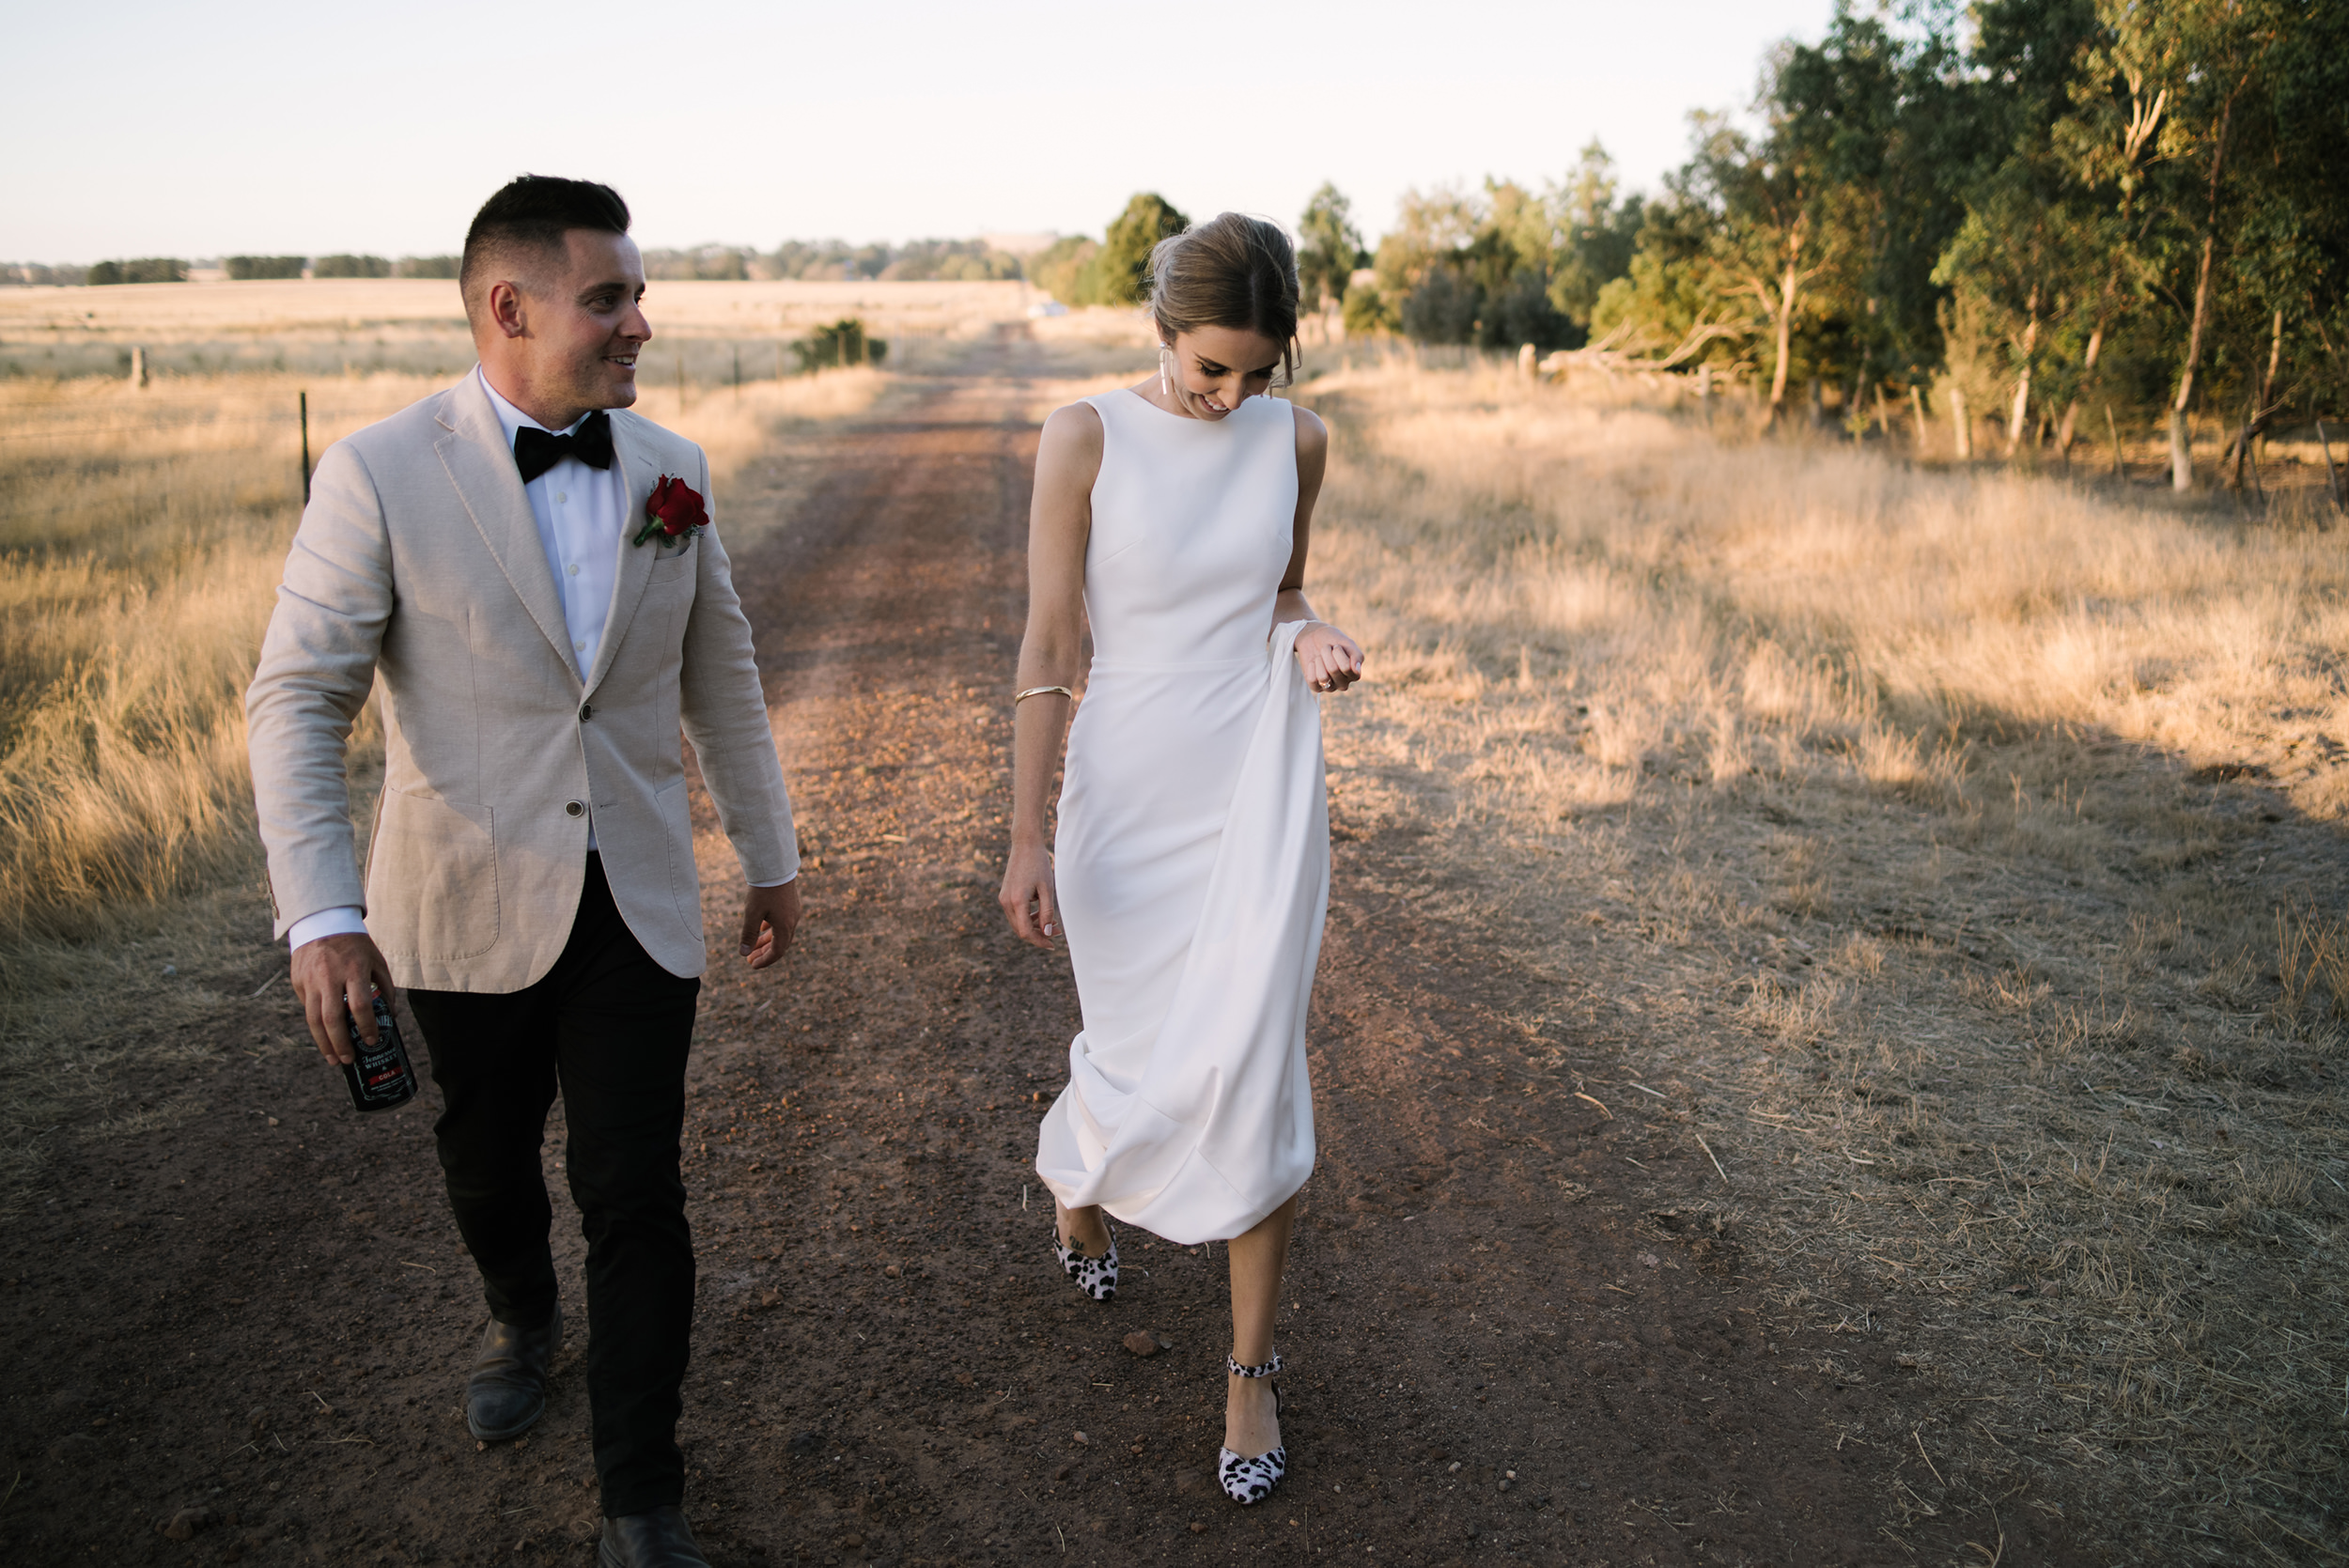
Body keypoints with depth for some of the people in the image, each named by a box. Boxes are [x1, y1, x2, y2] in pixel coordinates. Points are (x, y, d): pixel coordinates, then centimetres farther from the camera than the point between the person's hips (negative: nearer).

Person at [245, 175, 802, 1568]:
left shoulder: (672, 469, 0)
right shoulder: (379, 476, -12)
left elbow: (721, 677, 9)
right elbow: (299, 701, -12)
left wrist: (774, 858, 13)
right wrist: (323, 915, -22)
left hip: (637, 904, 2)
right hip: (468, 911, -1)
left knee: (637, 1198, 3)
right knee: (489, 1165, 20)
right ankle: (524, 1321, 54)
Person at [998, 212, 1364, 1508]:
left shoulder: (1294, 440, 1)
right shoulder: (1086, 439, -9)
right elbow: (1046, 648, -8)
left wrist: (1311, 640, -9)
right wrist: (1027, 839, -10)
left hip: (1261, 781, 2)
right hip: (1129, 783, -1)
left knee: (1252, 1069, -3)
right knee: (1137, 1050, 10)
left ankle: (1251, 1367, 16)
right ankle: (1076, 1183, 50)